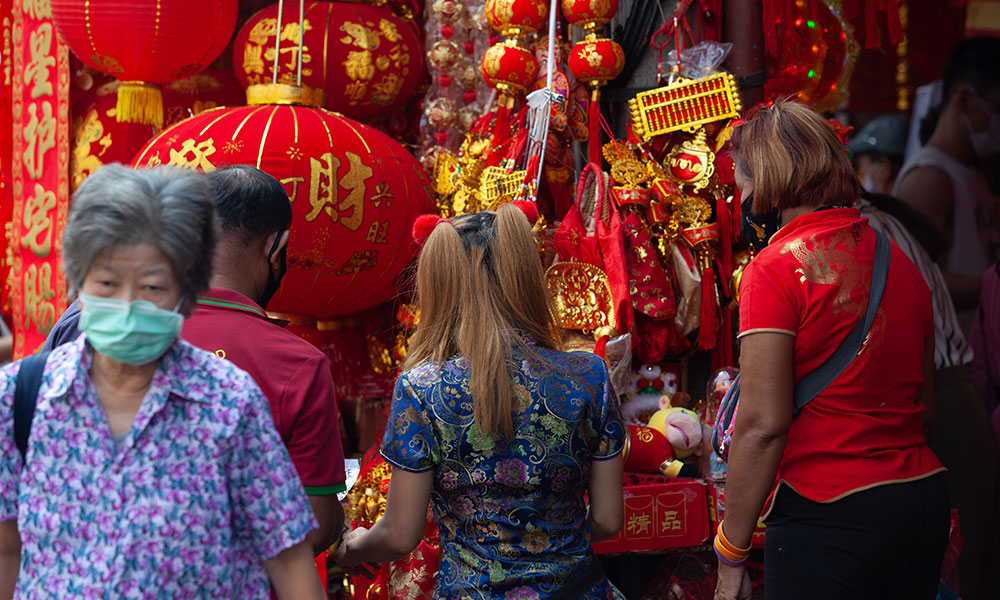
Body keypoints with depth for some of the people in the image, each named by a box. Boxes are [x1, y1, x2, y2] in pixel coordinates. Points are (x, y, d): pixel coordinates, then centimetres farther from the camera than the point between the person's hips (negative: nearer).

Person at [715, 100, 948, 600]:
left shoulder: (776, 267, -11)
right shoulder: (900, 261, 11)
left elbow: (763, 424, -16)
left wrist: (730, 556, -10)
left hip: (827, 515, -7)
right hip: (927, 499, 7)